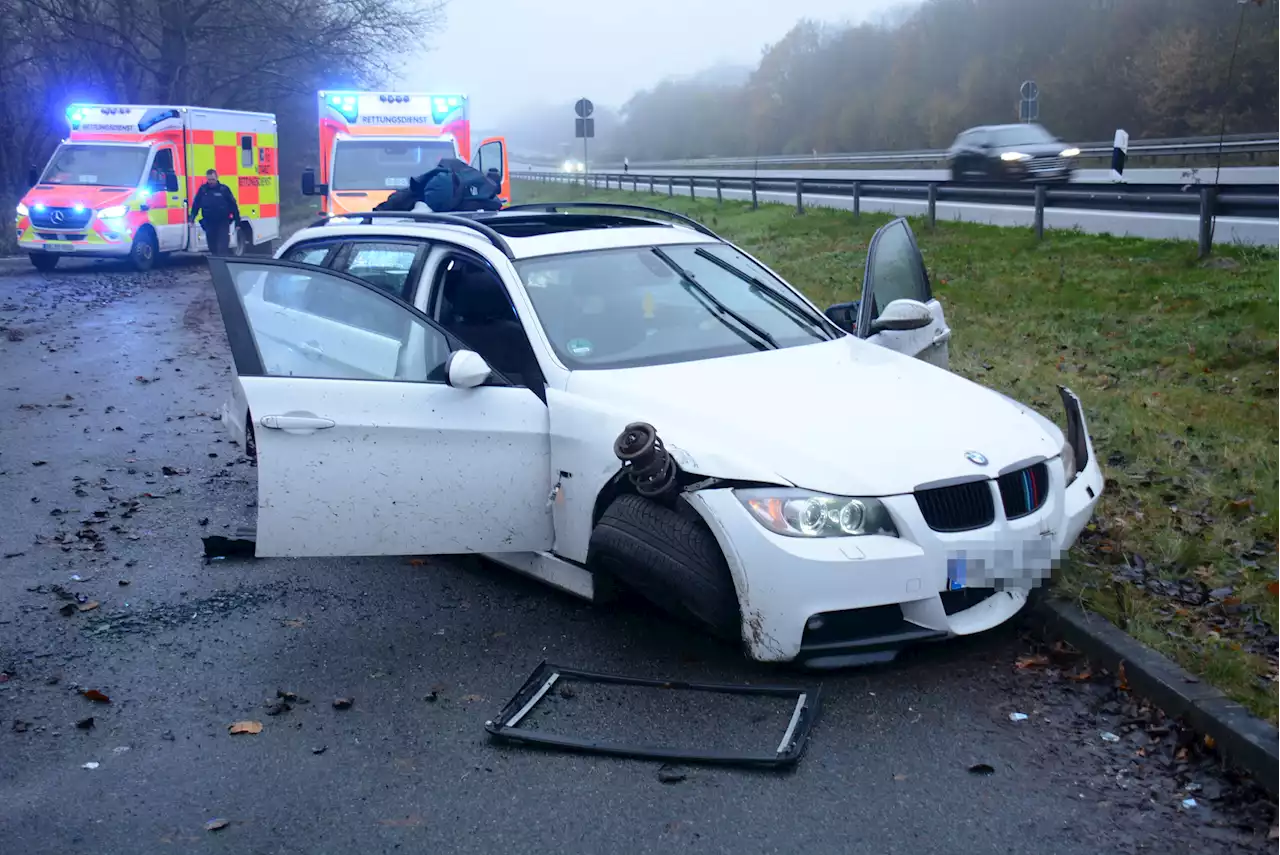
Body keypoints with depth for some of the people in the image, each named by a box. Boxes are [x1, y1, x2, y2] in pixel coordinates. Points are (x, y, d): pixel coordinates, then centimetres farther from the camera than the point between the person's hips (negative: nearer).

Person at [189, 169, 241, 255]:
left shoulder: (224, 189, -4)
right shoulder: (202, 189, 3)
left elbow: (233, 206, -2)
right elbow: (195, 205, 10)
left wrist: (237, 222, -4)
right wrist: (192, 218, 4)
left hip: (223, 223, -3)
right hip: (209, 223, 3)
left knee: (222, 249, -11)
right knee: (212, 248, 12)